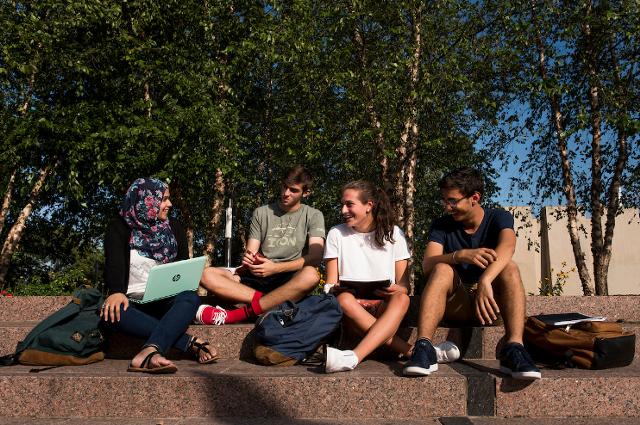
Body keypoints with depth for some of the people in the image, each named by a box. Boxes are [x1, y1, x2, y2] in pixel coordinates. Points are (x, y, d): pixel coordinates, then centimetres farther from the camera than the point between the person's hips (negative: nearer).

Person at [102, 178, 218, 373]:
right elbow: (114, 265, -13)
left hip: (165, 302, 2)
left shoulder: (174, 228, 14)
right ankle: (190, 341, -38)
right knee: (111, 311, -37)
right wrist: (117, 292, -34)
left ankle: (150, 352, -52)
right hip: (131, 303, -2)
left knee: (190, 298, -31)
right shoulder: (119, 229, 4)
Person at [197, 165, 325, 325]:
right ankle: (268, 302, -35)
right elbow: (250, 253, 9)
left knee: (310, 275, -39)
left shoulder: (313, 216, 6)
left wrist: (276, 268, -22)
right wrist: (249, 260, -17)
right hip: (259, 278, 3)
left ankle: (232, 316, -38)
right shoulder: (261, 213, 14)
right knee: (207, 274, -18)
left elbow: (316, 256, -9)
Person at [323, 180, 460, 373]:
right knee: (344, 299, -36)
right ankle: (412, 351, -39)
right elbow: (331, 284, 5)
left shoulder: (393, 233, 5)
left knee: (401, 299, -34)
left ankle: (354, 357, -50)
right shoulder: (336, 234, 6)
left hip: (385, 307, 0)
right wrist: (335, 289, -20)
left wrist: (397, 289, -23)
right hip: (353, 307, 0)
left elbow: (405, 286, 2)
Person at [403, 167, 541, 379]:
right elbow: (427, 264, -17)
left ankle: (514, 348, -41)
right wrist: (461, 255, -37)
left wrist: (485, 281, -47)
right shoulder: (441, 225, 1)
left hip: (490, 303, 0)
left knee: (509, 267, -26)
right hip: (455, 306, 1)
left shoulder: (499, 218, -4)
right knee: (443, 269, -27)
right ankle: (423, 347, -42)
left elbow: (507, 247, -28)